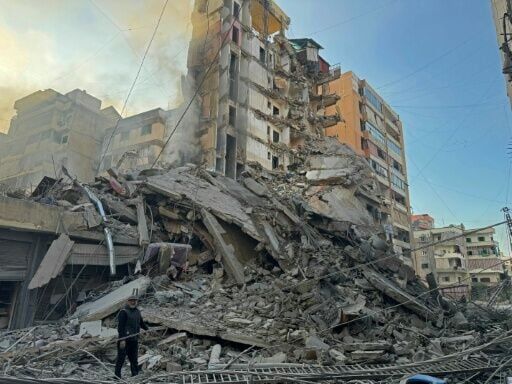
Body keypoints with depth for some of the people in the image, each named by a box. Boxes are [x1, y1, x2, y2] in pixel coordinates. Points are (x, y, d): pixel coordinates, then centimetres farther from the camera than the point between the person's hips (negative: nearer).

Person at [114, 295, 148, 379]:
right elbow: (120, 326, -17)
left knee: (134, 359, 13)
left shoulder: (137, 312, 11)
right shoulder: (124, 312, -11)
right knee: (121, 358, 1)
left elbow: (141, 323, 23)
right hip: (125, 339, -7)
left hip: (134, 339, 7)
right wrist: (122, 340, -21)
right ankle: (117, 375, 12)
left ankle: (135, 375, 21)